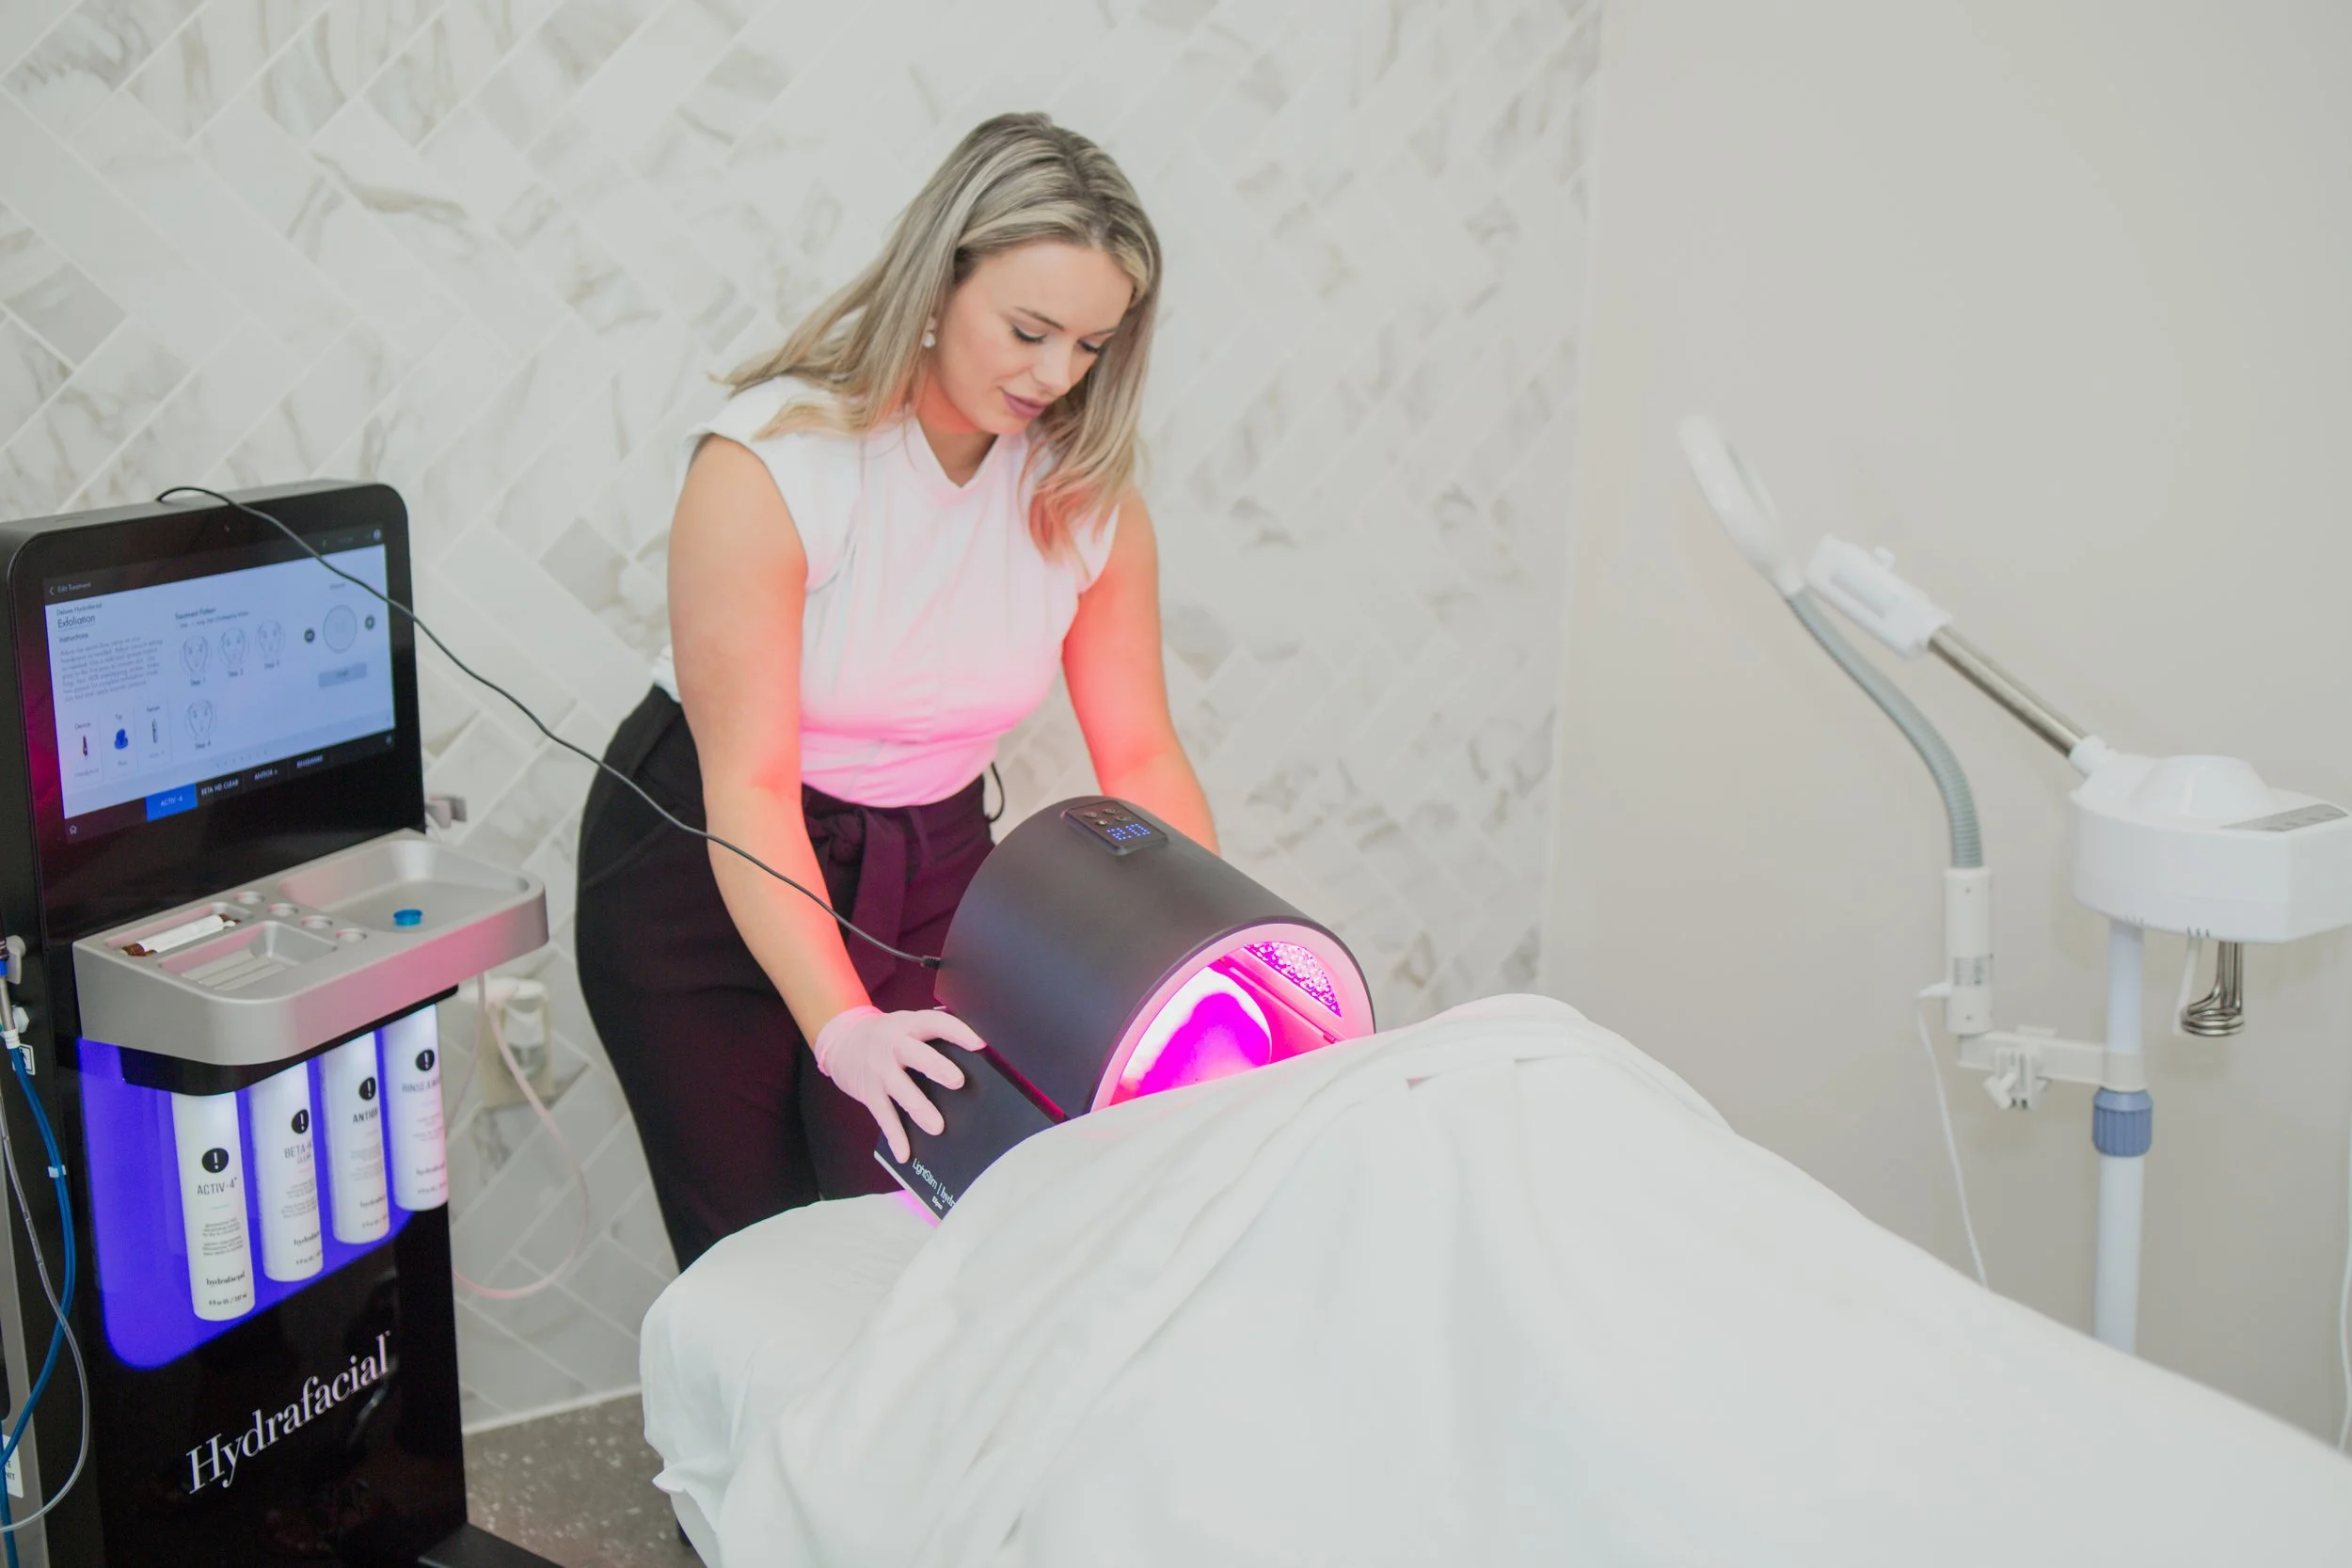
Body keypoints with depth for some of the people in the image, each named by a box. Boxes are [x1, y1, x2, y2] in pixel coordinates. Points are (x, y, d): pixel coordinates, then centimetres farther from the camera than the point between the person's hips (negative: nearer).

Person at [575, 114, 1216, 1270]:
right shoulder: (769, 464, -22)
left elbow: (1140, 756, -5)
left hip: (932, 862, 4)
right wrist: (844, 1026, -35)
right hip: (710, 872, -3)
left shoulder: (1087, 493, -8)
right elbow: (749, 787, -25)